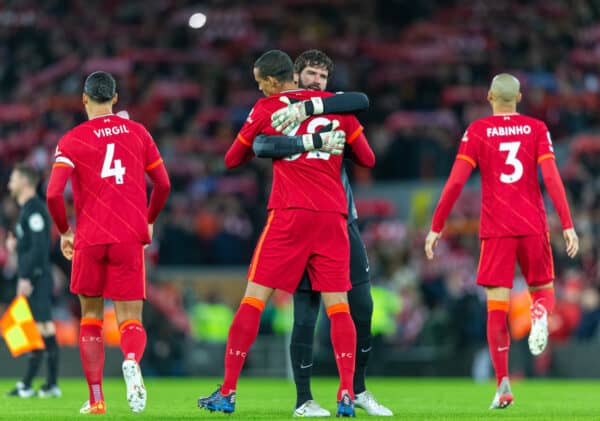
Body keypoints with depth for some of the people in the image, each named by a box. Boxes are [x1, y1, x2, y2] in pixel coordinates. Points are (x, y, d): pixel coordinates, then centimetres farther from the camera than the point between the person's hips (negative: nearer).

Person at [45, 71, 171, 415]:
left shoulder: (72, 140, 1)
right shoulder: (137, 132, 9)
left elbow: (54, 194, -10)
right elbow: (163, 184, 11)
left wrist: (64, 232, 6)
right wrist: (149, 221, 27)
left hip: (89, 241, -1)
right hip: (130, 238, 1)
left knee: (91, 317, 15)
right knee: (131, 320, 1)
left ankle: (96, 399, 10)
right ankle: (132, 361, -34)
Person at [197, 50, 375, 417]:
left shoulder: (266, 110, 3)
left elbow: (232, 159, 14)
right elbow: (368, 159, 15)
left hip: (289, 215, -2)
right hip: (333, 215, 2)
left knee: (254, 299, 2)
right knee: (338, 307, 3)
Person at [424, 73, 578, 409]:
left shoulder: (478, 131, 2)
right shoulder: (537, 128, 5)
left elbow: (456, 181, -4)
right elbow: (551, 177, -5)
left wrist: (436, 227, 1)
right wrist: (567, 224, -6)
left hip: (496, 230, -1)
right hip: (533, 226, 1)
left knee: (497, 307, 0)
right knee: (543, 289, 18)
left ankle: (503, 384, -10)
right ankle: (541, 315, -20)